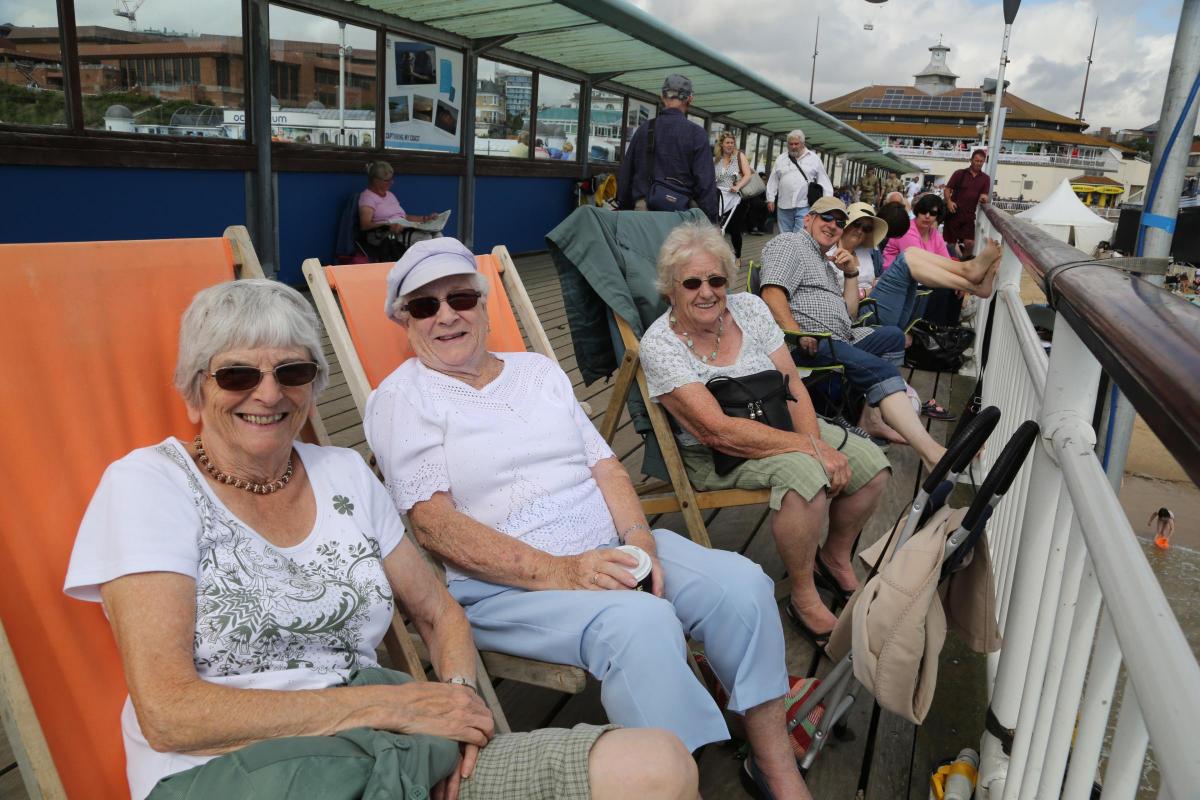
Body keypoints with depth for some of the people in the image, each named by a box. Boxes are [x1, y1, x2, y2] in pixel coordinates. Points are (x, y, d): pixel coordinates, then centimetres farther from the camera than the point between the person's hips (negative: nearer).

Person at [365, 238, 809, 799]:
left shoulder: (538, 369, 16)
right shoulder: (401, 397, 1)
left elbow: (604, 464, 11)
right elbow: (434, 524, -10)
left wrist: (639, 538, -10)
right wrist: (556, 573, -21)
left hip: (608, 552, 6)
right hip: (502, 584, -5)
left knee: (740, 583, -15)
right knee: (642, 621, -33)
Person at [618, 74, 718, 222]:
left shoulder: (644, 129, 8)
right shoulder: (696, 133, -5)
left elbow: (625, 174, 14)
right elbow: (706, 183, -9)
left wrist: (625, 207, 23)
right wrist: (712, 221, -3)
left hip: (644, 208, 4)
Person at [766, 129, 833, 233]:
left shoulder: (814, 158, 5)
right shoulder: (781, 159, 12)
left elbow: (824, 181, 5)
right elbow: (773, 181, 13)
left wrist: (828, 201, -2)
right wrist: (770, 199, 7)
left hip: (804, 206, -3)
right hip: (783, 206, 3)